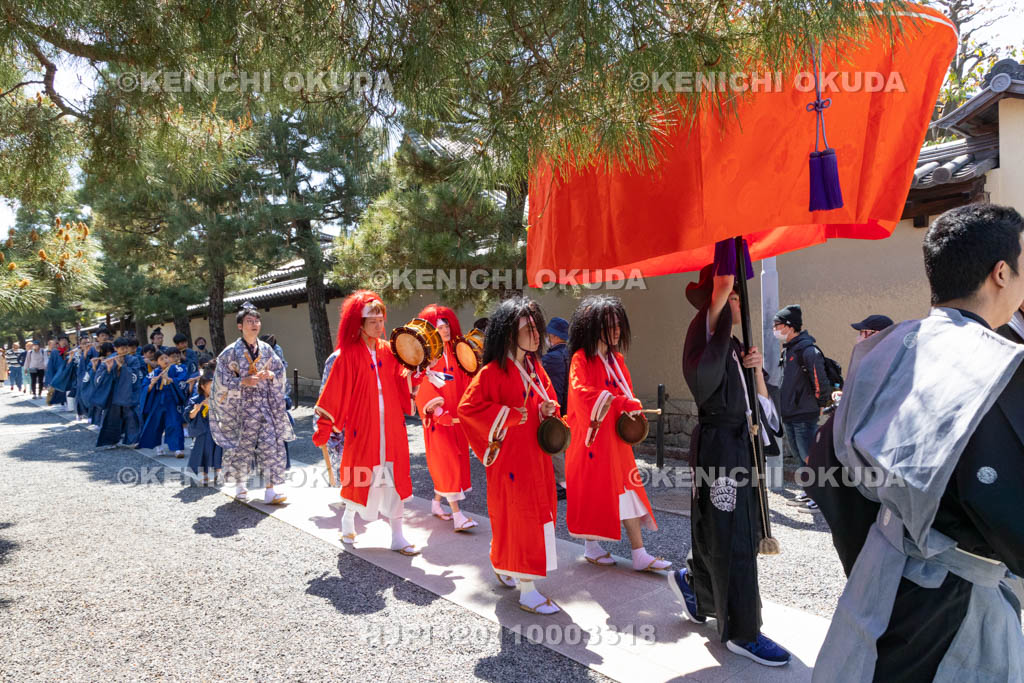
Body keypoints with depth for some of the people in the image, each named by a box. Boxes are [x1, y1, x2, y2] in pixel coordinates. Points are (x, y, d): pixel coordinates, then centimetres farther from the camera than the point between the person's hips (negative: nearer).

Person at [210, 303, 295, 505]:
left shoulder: (266, 349, 6)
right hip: (242, 405, -3)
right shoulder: (231, 352, -5)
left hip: (265, 404, 3)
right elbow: (221, 379, -6)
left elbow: (280, 369, 14)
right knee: (242, 445, 4)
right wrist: (243, 382, -18)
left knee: (271, 443, -4)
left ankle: (270, 490, 1)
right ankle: (240, 486, 26)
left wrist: (271, 375, -8)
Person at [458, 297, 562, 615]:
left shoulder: (535, 367, 9)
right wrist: (508, 416, -20)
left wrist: (548, 409, -2)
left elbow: (549, 397, 21)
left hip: (535, 454, 8)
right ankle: (527, 591, 7)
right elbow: (468, 407, -19)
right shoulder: (493, 372, -15)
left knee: (537, 511, 15)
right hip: (510, 455, -8)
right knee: (520, 515, -4)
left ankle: (501, 563, 37)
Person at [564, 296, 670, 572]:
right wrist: (620, 403, -28)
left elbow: (627, 391, 16)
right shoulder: (581, 358, -11)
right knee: (593, 490, 3)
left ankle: (639, 555, 7)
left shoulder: (617, 359, 12)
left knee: (626, 488, 4)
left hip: (616, 436, 7)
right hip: (592, 437, -7)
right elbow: (582, 392, -26)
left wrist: (632, 409, -4)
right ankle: (591, 546, 21)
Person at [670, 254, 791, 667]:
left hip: (740, 444, 9)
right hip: (718, 445, -9)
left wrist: (756, 369, -5)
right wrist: (728, 246, -20)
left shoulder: (734, 345, 15)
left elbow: (762, 402, 14)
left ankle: (691, 582, 39)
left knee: (741, 532, 16)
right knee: (731, 539, -2)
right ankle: (741, 633, 11)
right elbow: (723, 282, -29)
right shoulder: (705, 334, -10)